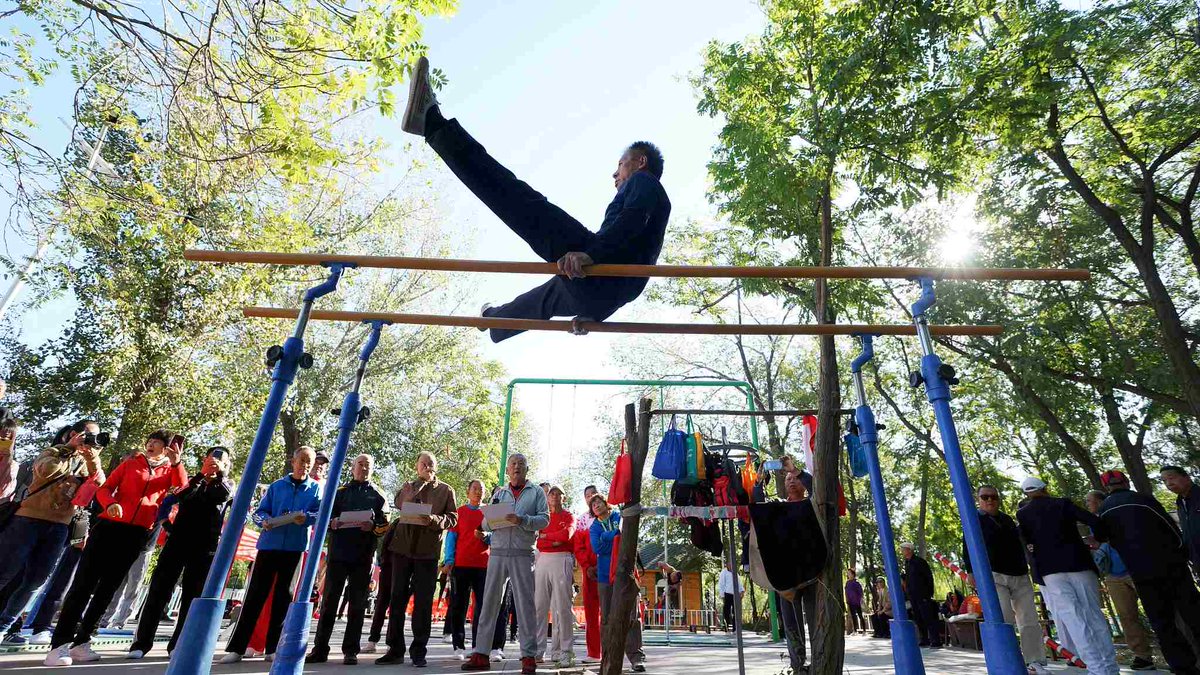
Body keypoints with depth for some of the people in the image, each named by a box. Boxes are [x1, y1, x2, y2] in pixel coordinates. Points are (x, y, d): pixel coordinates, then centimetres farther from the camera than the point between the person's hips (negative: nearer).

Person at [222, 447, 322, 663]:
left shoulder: (316, 488, 8)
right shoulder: (276, 486, 11)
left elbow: (321, 513, -4)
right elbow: (259, 511, 10)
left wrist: (306, 518, -24)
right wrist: (264, 521, -13)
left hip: (295, 548, 0)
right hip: (269, 544, 1)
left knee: (283, 596, 6)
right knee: (255, 593, 0)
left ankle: (273, 648, 14)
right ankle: (236, 647, 8)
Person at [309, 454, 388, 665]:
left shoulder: (377, 496, 9)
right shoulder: (340, 491, 12)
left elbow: (384, 525, 4)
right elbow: (326, 516, 11)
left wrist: (373, 526, -17)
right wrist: (332, 522, -11)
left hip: (363, 556, -1)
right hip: (338, 552, 1)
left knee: (357, 604, 3)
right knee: (329, 600, 2)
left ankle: (351, 651, 10)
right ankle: (320, 649, 10)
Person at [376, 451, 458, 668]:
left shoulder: (445, 490, 6)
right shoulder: (408, 487, 13)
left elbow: (452, 518, -1)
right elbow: (399, 505, -5)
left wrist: (433, 520, -18)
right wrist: (420, 484, -11)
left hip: (428, 551, -2)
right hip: (402, 547, 3)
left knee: (423, 601, 2)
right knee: (397, 598, 7)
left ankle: (418, 650, 12)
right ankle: (395, 649, 18)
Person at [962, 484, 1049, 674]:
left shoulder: (1007, 519, 18)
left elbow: (1019, 543, 29)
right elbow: (968, 546, -6)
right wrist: (970, 571, -14)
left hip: (1019, 576, 6)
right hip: (993, 575, -6)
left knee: (1030, 620, 5)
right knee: (1004, 620, -12)